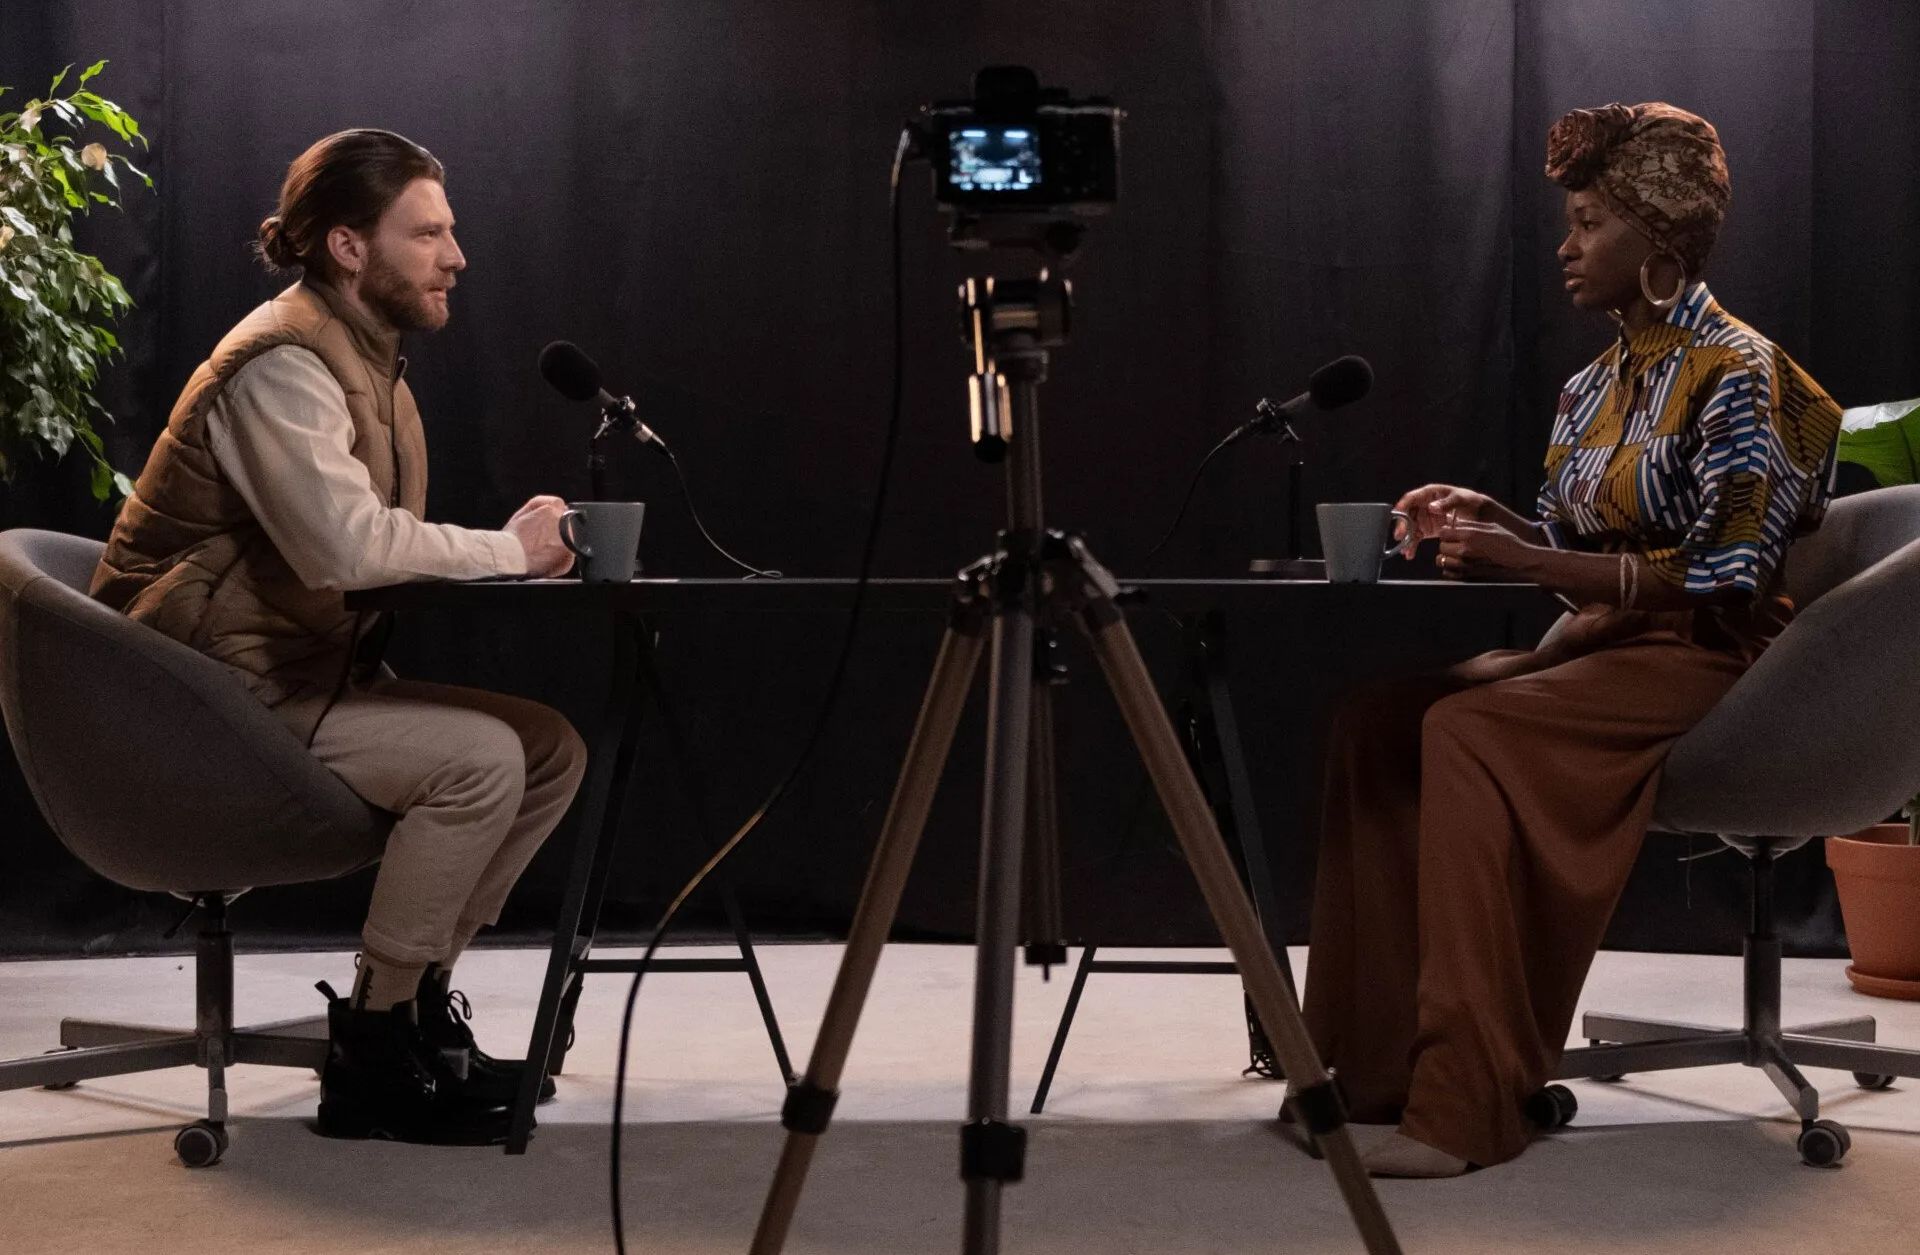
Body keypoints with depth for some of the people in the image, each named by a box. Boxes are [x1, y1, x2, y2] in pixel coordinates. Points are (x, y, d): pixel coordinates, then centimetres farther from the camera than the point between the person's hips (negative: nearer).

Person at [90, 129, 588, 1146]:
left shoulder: (363, 358, 15)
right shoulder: (280, 364, -17)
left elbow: (375, 552, 13)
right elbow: (344, 543, -31)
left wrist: (511, 554, -5)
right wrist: (507, 549, -17)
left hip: (304, 677, 10)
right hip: (221, 701, -10)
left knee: (551, 749, 1)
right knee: (480, 757, -25)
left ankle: (413, 998, 7)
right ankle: (374, 1051, -13)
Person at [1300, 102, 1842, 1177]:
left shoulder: (1737, 375, -11)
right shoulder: (1599, 384, 14)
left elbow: (1729, 581, -19)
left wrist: (1535, 564, -23)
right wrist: (1492, 522, -1)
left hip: (1708, 666, -8)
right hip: (1602, 647, 8)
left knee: (1471, 729, -32)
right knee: (1376, 715, -14)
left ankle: (1469, 1101, -32)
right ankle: (1373, 1055, -11)